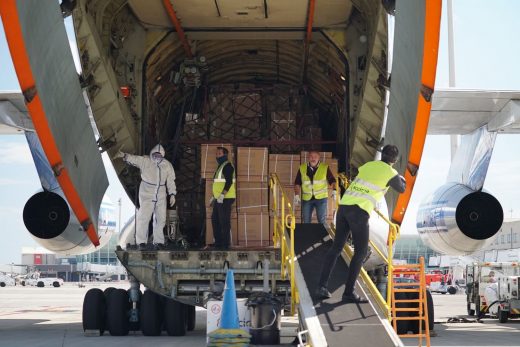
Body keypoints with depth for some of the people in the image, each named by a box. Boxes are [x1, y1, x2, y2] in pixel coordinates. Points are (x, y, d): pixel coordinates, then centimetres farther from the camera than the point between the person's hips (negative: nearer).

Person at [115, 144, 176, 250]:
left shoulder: (167, 165, 4)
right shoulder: (144, 161, -6)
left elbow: (171, 181, 9)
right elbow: (133, 159, -23)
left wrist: (172, 194, 3)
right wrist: (124, 155, -43)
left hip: (161, 197, 4)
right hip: (147, 195, -4)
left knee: (160, 219, 8)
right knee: (143, 217, -11)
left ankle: (158, 242, 19)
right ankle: (142, 242, -6)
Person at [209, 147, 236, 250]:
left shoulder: (227, 166, -10)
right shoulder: (220, 166, 20)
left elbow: (229, 181, -20)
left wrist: (222, 195, -27)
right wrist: (214, 197, 26)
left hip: (225, 198, -10)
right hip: (219, 198, 10)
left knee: (224, 221, -8)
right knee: (215, 219, 13)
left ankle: (225, 244, -4)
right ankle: (218, 242, 20)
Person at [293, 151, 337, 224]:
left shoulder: (325, 168, 0)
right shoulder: (302, 168, 5)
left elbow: (332, 181, 2)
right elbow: (297, 183, 10)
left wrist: (334, 191, -14)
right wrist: (296, 195, -1)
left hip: (321, 198, -2)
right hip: (306, 199, 2)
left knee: (322, 221, -3)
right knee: (306, 222, 7)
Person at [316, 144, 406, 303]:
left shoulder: (368, 165, 19)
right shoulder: (391, 173, 4)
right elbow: (402, 189, 25)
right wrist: (402, 179, 46)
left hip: (344, 205, 6)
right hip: (359, 211, -6)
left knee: (337, 247, 13)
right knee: (361, 252, 3)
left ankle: (322, 286, 8)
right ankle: (349, 292, -1)